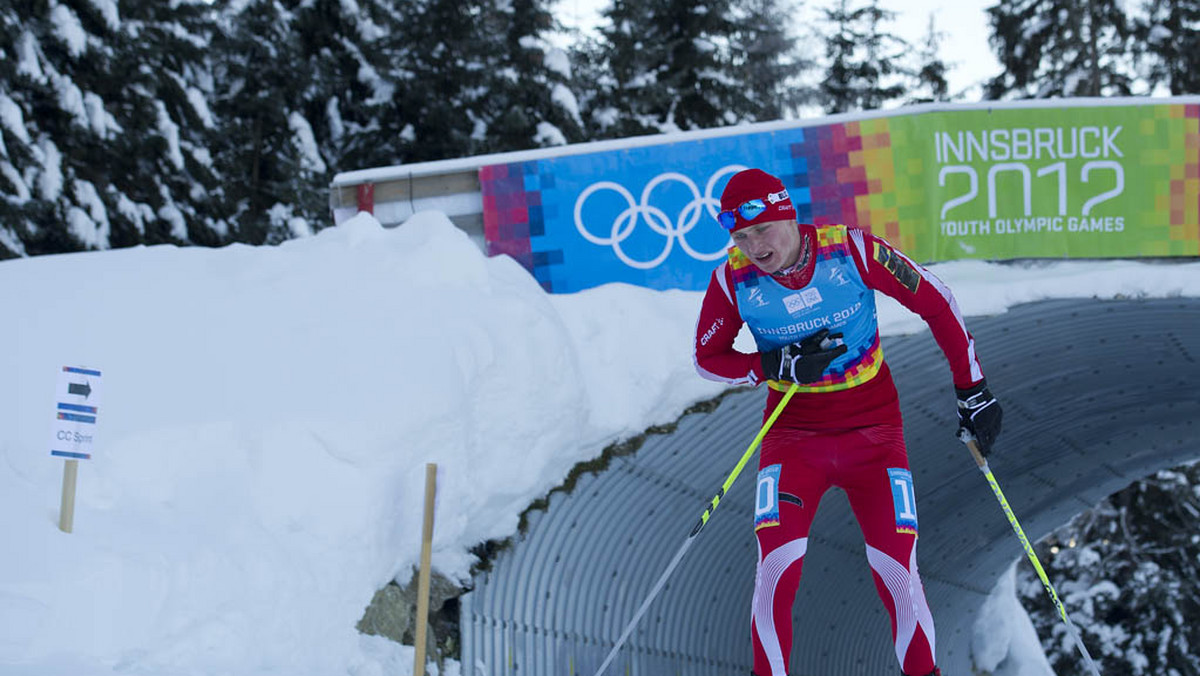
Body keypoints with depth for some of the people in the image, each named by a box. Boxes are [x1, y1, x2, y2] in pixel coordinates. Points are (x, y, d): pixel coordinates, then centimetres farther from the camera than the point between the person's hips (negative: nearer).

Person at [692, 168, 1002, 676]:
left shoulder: (851, 250, -16)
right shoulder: (734, 278, -11)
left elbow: (936, 304, -5)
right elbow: (708, 357, 2)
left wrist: (972, 391, -2)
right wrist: (783, 365, -16)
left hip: (873, 430, -1)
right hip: (793, 437, 1)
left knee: (897, 572, -6)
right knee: (777, 568, -15)